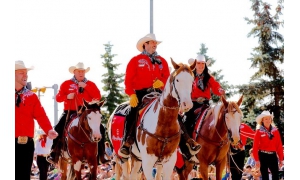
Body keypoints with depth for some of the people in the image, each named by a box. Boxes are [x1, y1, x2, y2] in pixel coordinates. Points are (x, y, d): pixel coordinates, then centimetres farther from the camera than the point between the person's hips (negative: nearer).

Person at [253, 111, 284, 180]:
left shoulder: (275, 130, 5)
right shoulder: (259, 131, -3)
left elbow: (279, 145, 5)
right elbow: (255, 146, -6)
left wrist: (281, 159, 2)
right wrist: (257, 160, -11)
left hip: (273, 155, 2)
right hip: (263, 156, -2)